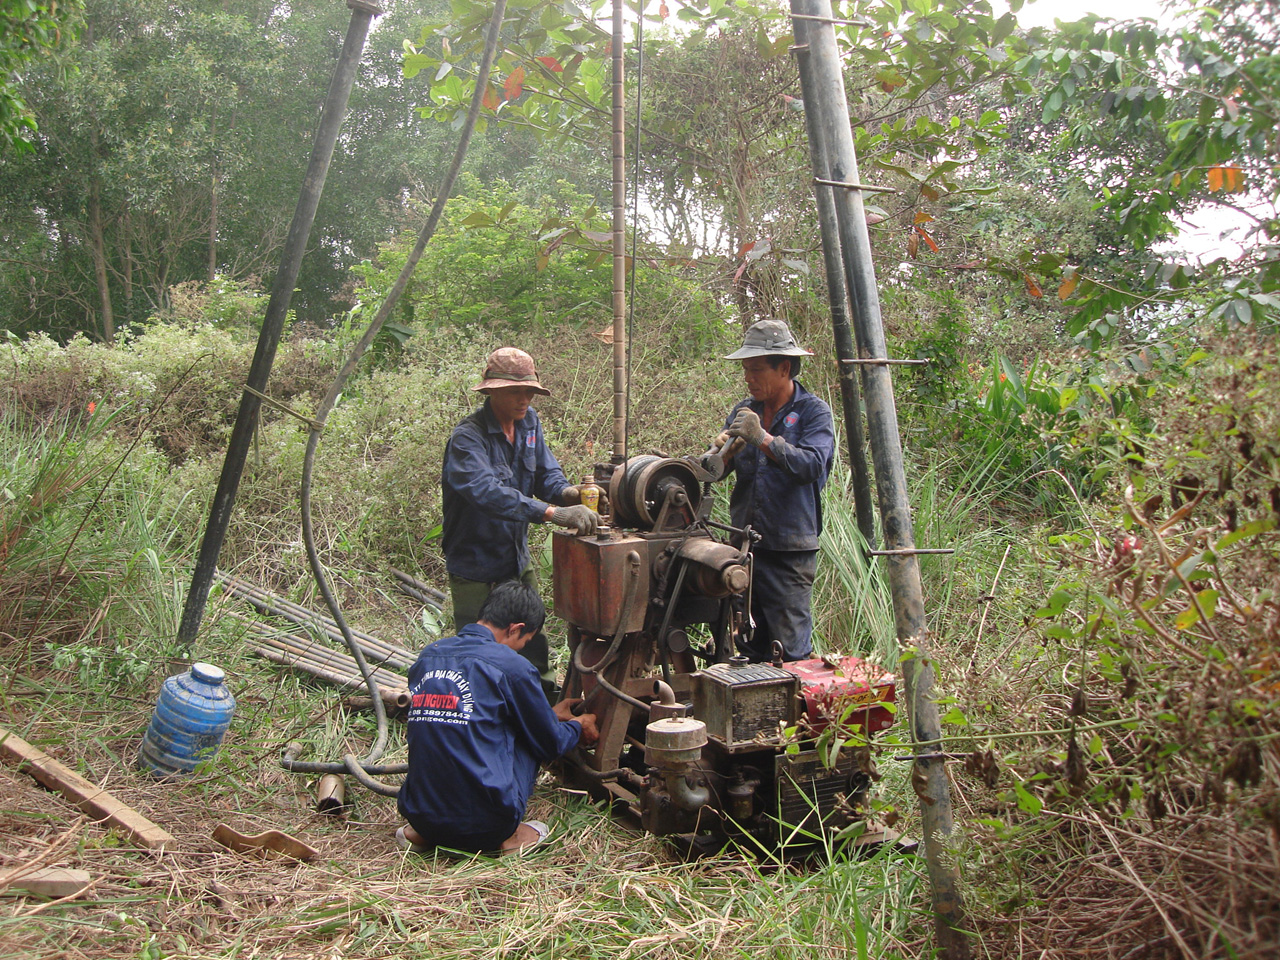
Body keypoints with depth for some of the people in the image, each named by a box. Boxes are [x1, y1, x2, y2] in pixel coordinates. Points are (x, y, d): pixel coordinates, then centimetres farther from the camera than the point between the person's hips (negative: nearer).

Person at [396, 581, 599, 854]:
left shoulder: (426, 657, 9)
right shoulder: (510, 665, -9)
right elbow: (550, 744, 4)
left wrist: (549, 715, 35)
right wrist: (577, 727, 28)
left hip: (420, 816, 5)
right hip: (485, 825, -5)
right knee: (526, 738, 17)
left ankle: (420, 832, 14)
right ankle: (506, 836, 7)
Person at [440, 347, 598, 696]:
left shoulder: (528, 421, 1)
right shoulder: (467, 438, -23)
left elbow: (545, 473, 2)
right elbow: (489, 493, -39)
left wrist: (566, 492, -24)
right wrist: (554, 513, -49)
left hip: (518, 561, 7)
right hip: (476, 569, -7)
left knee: (534, 648, 14)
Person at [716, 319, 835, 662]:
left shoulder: (813, 411, -3)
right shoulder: (744, 411, 13)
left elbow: (811, 466, -19)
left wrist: (764, 439, -27)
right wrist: (724, 451, -13)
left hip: (790, 549, -5)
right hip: (744, 544, 6)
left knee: (791, 650, -5)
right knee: (749, 649, 12)